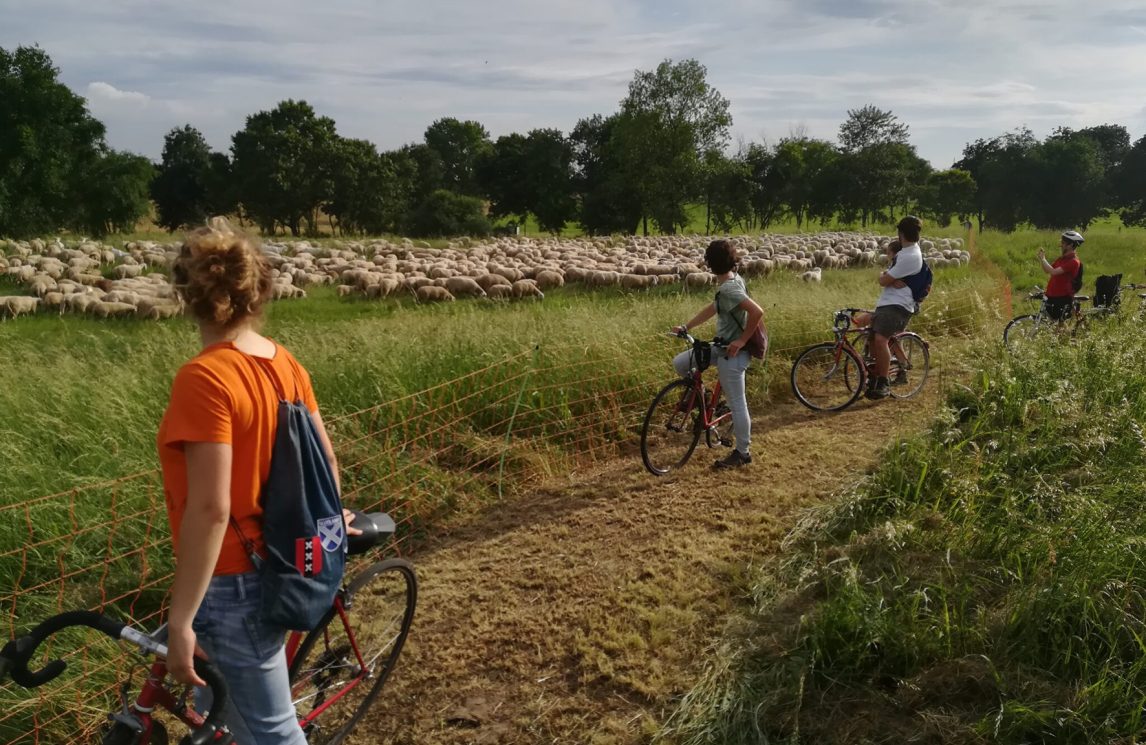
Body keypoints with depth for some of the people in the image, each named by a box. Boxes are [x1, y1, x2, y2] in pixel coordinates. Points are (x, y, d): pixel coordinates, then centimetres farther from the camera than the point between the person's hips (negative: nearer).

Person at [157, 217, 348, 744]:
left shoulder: (204, 377, -23)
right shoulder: (285, 363, 0)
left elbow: (210, 510, -26)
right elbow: (326, 463, 9)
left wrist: (179, 621, -19)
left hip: (234, 582, -8)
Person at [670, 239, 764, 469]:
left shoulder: (729, 288, -23)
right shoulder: (731, 280, 7)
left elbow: (757, 312, -33)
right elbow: (712, 308, 18)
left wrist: (741, 341, -23)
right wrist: (686, 327, 15)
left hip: (732, 352, -10)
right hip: (722, 346, 10)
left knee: (736, 404, 2)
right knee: (680, 363, 11)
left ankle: (742, 453, 14)